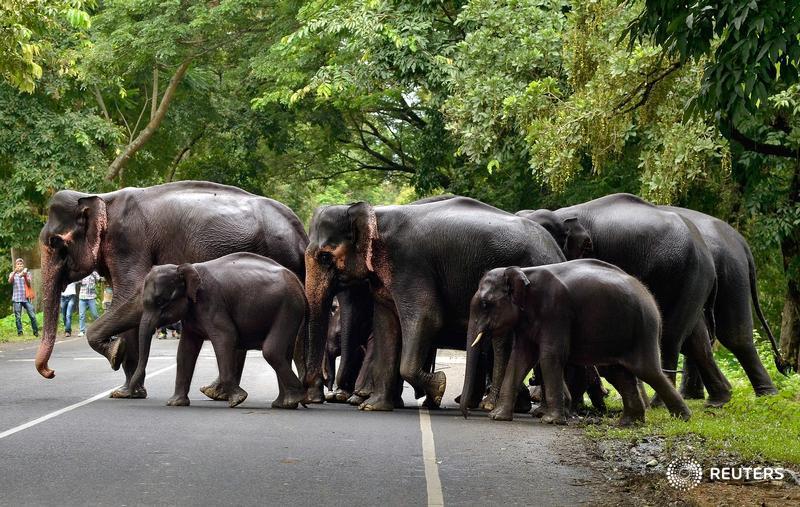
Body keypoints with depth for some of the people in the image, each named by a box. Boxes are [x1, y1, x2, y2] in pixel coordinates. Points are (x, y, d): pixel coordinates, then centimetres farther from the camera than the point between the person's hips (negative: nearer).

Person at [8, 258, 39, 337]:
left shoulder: (27, 273, 13)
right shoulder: (13, 274, 11)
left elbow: (30, 285, 2)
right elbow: (10, 281, -10)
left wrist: (25, 276, -12)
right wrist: (15, 271, -22)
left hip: (26, 298, 0)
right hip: (17, 298, 0)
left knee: (32, 315, -6)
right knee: (18, 317, -4)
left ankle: (36, 331, 1)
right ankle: (19, 332, 2)